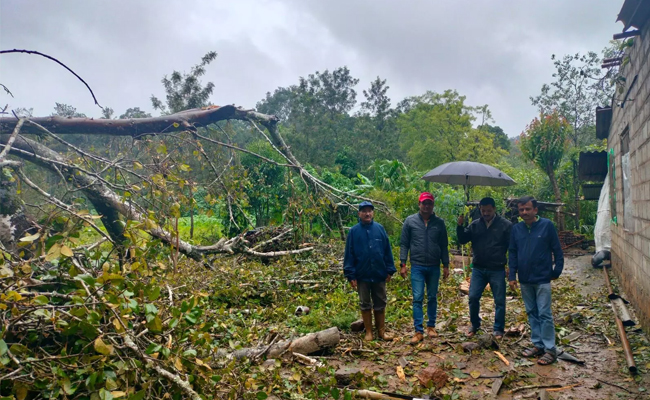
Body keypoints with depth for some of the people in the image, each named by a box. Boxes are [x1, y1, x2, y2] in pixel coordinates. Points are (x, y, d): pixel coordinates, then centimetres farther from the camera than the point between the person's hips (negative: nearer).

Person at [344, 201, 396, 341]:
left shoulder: (380, 229, -1)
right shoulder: (354, 231, -4)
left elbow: (387, 251, 2)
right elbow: (349, 254, -3)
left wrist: (389, 270, 0)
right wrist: (350, 275, -6)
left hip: (379, 275, 1)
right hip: (362, 275, -1)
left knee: (380, 304, 11)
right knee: (365, 304, 10)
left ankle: (381, 331, 22)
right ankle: (368, 332, 21)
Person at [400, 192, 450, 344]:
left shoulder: (439, 223, 4)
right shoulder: (410, 221, 0)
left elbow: (444, 246, 9)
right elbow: (404, 244, 1)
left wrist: (445, 265, 6)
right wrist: (403, 264, -5)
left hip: (434, 267, 2)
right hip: (417, 267, -2)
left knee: (432, 298, 11)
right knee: (418, 298, -4)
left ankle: (431, 326, 24)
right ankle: (418, 331, -2)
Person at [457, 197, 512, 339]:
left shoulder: (505, 225, -6)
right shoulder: (474, 225, 4)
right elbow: (462, 240, 2)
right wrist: (460, 226, -14)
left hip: (497, 270, -2)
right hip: (478, 269, 3)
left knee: (499, 301, 6)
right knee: (473, 297, 1)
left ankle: (498, 329, 20)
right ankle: (475, 325, 21)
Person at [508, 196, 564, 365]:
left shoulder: (547, 225, -9)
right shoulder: (516, 229, 3)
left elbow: (557, 251, -3)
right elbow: (512, 253, 7)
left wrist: (556, 272, -3)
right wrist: (512, 276, 2)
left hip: (542, 279, -4)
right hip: (525, 280, 5)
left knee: (544, 314, -1)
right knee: (532, 313, 12)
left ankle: (550, 349, 7)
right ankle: (538, 345, 23)